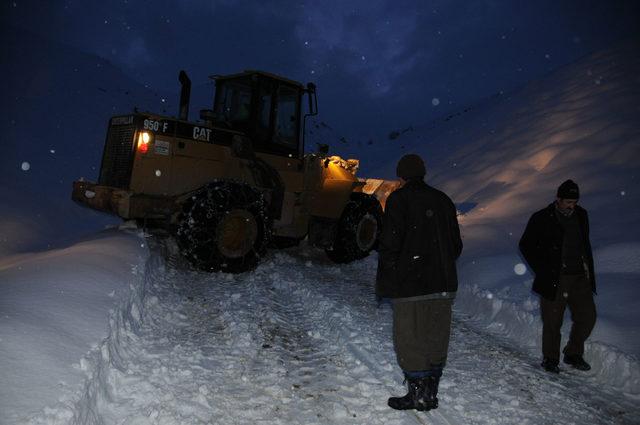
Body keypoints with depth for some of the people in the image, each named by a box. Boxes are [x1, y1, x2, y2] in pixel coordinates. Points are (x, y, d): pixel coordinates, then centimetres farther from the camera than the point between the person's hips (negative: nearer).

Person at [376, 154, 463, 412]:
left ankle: (417, 395, 8)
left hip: (410, 286, -6)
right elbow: (456, 245, 13)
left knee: (410, 341, 4)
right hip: (443, 285, 6)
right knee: (436, 341, 13)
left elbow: (389, 243, -13)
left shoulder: (399, 199, -6)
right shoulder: (443, 200, 11)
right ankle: (430, 395, 21)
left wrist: (385, 280, -4)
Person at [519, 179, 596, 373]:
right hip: (554, 280, -5)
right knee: (553, 322, 1)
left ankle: (573, 354, 25)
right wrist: (543, 272, -7)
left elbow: (585, 245, 19)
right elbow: (526, 245, -1)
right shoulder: (541, 219, -6)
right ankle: (550, 359, 19)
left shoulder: (581, 215, 9)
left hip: (580, 277, 5)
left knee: (587, 317, 6)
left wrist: (590, 273, 11)